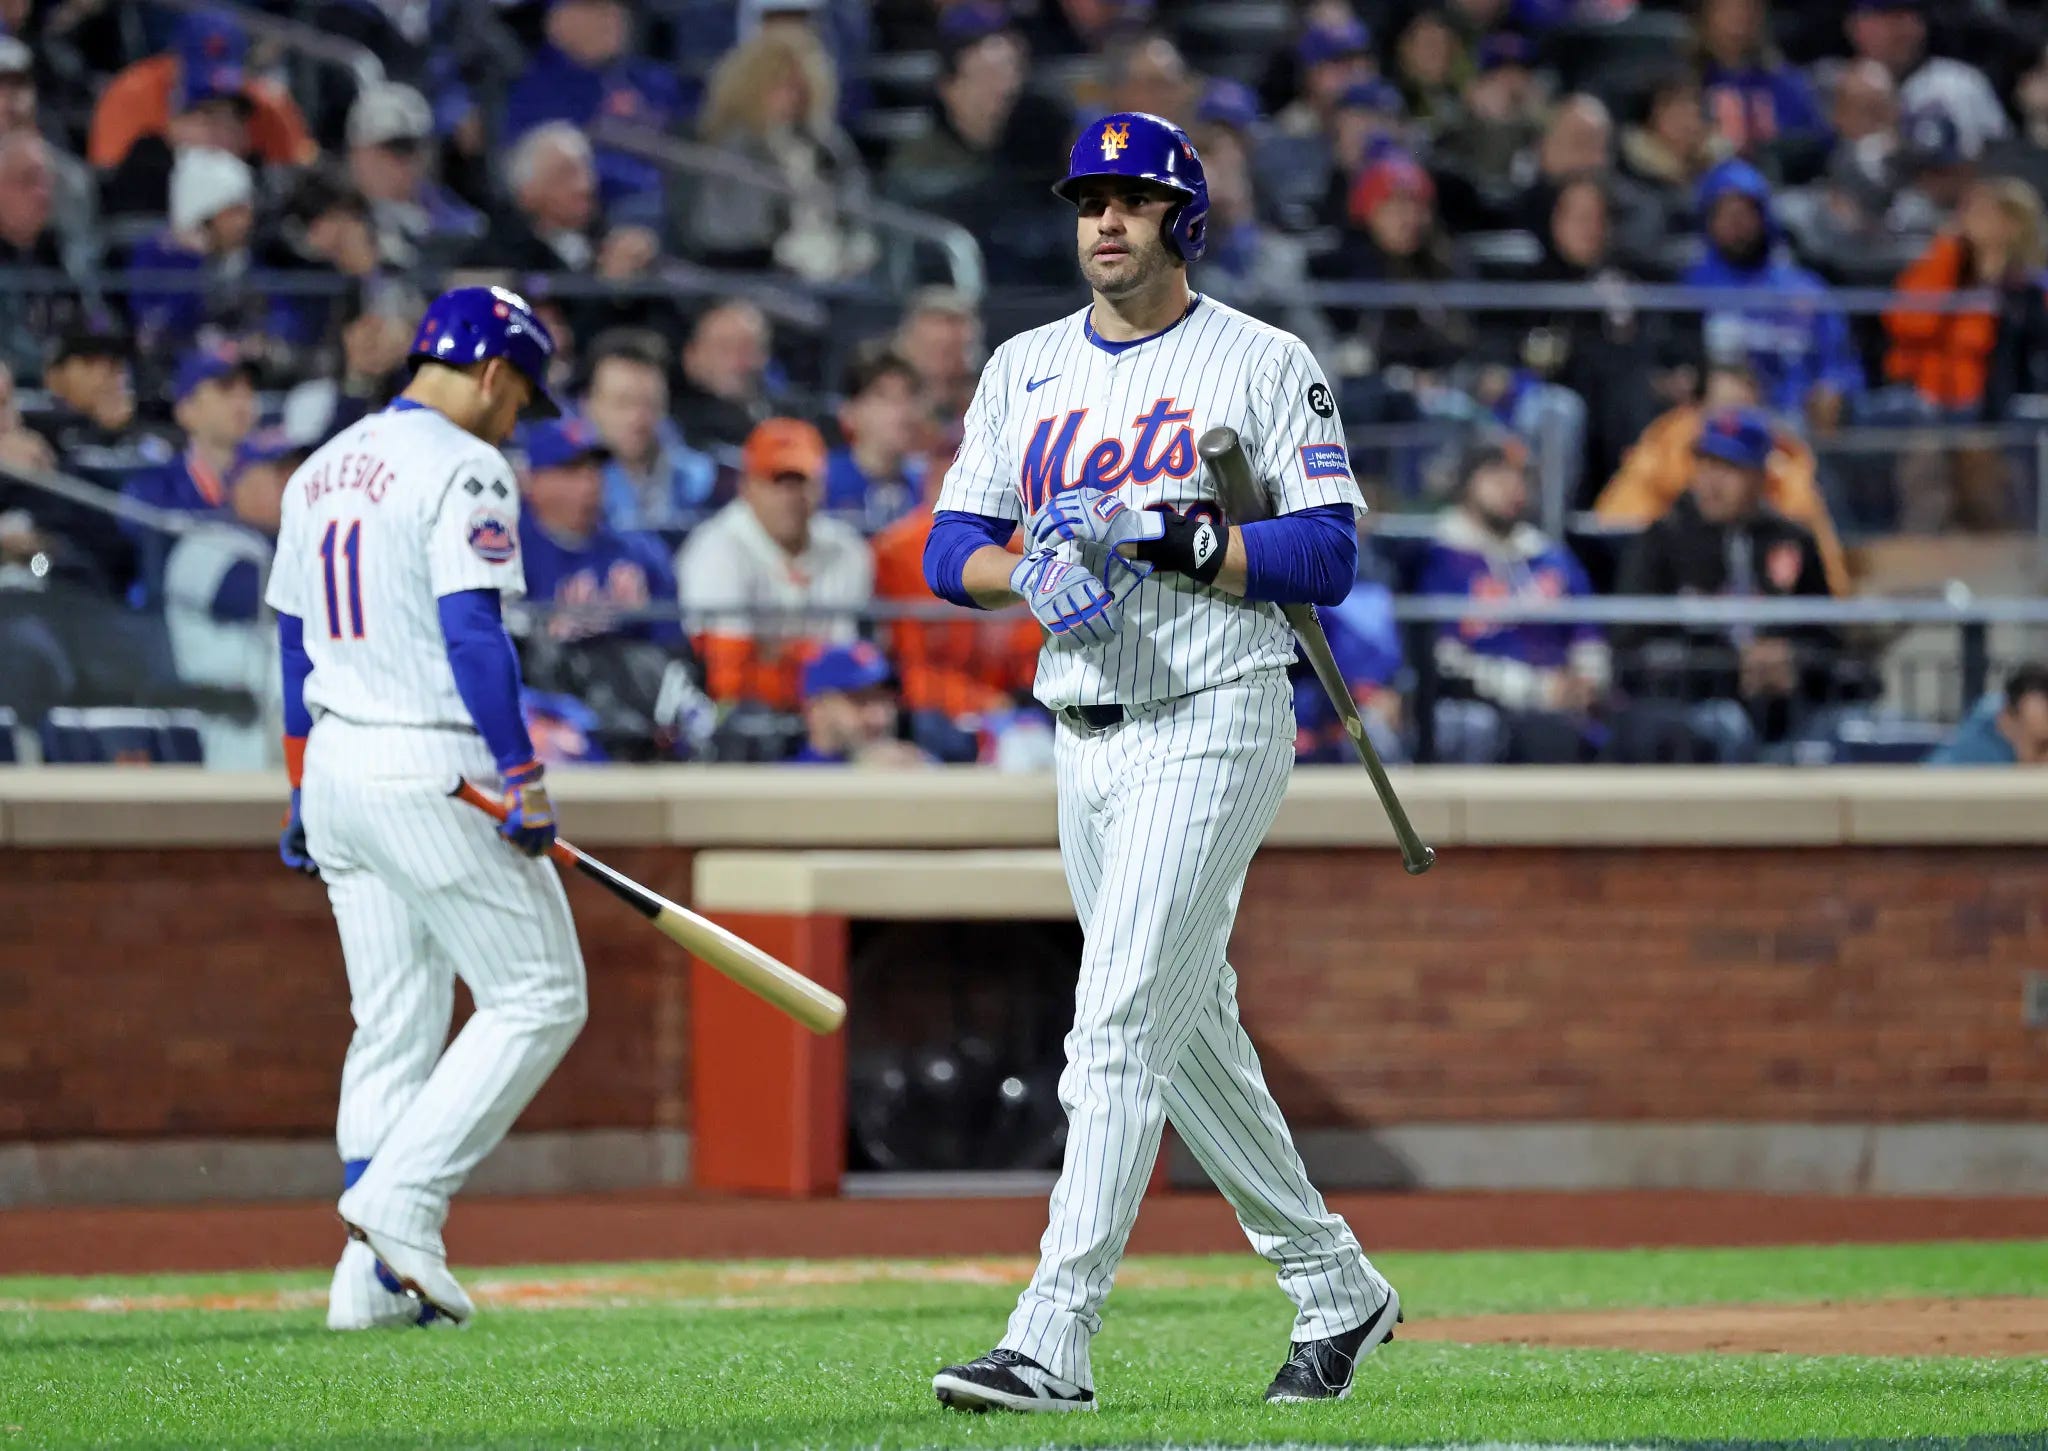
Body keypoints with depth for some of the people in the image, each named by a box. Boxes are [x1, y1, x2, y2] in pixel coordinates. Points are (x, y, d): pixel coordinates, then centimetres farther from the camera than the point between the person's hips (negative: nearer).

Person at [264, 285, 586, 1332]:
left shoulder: (322, 470, 16)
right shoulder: (463, 469, -10)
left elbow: (293, 640, 20)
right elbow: (472, 634, -19)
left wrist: (304, 792, 25)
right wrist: (521, 778, -17)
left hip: (335, 763, 9)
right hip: (431, 768, -9)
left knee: (395, 1026, 11)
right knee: (538, 996, -1)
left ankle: (373, 1271, 6)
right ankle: (399, 1203, -10)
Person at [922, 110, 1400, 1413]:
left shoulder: (1265, 365, -3)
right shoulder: (1024, 368, 13)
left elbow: (1328, 558, -9)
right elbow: (951, 549, 9)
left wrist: (1168, 539, -21)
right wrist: (1032, 571, -13)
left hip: (1214, 723, -7)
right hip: (1086, 739, 7)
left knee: (1122, 1028, -15)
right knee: (1190, 1034, 13)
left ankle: (1054, 1340, -20)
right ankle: (1335, 1290, 27)